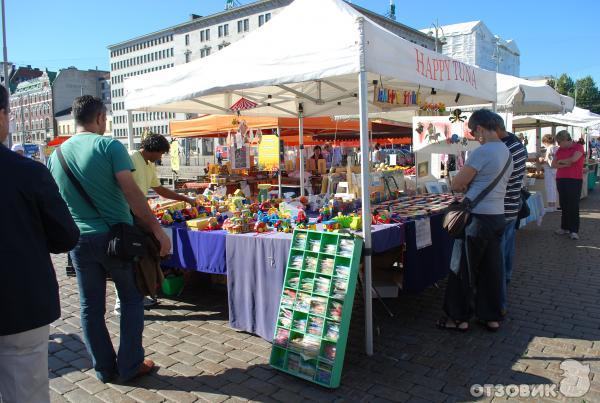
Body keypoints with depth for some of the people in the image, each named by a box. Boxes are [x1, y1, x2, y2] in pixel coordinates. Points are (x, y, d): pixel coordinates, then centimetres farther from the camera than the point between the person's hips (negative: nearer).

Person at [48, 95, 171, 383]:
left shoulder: (55, 155, 6)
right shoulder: (109, 146, -10)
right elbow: (132, 192, -18)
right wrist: (156, 228, -15)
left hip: (79, 240, 5)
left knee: (91, 306, 13)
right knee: (131, 300, 11)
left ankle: (105, 368, 25)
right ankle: (130, 365, 17)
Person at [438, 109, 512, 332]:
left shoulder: (482, 152, -17)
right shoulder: (507, 152, 11)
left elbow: (456, 185, -15)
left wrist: (465, 187, 5)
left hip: (478, 219, -8)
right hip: (498, 216, 8)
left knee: (463, 269, 4)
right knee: (491, 269, 15)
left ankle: (459, 318, 15)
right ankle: (492, 317, 24)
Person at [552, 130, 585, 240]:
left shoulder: (578, 147, -3)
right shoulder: (559, 150, 12)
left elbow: (574, 159, -20)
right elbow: (553, 165, 6)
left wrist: (560, 161, -3)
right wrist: (565, 164, -11)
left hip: (575, 180, -5)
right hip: (561, 180, 5)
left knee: (573, 205, -5)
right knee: (563, 205, 7)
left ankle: (574, 231, -2)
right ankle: (565, 227, 15)